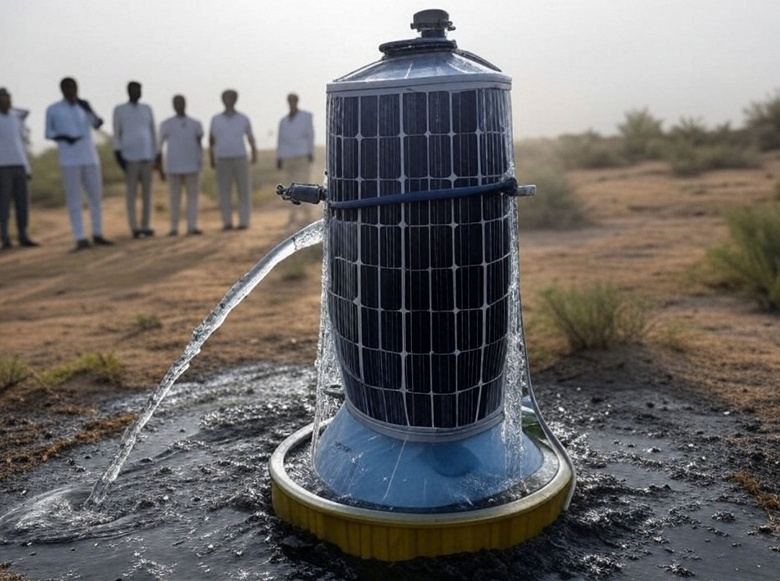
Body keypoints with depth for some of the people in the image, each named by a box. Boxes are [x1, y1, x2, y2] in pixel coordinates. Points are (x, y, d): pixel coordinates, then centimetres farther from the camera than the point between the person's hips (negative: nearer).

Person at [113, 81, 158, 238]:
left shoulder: (147, 109, 12)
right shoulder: (119, 110, 2)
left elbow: (152, 133, 13)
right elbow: (116, 134, 0)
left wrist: (157, 154, 8)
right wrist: (118, 154, -9)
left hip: (147, 156, 4)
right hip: (130, 156, -4)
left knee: (147, 191, 3)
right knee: (132, 192, -4)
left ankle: (145, 226, 9)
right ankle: (134, 227, -1)